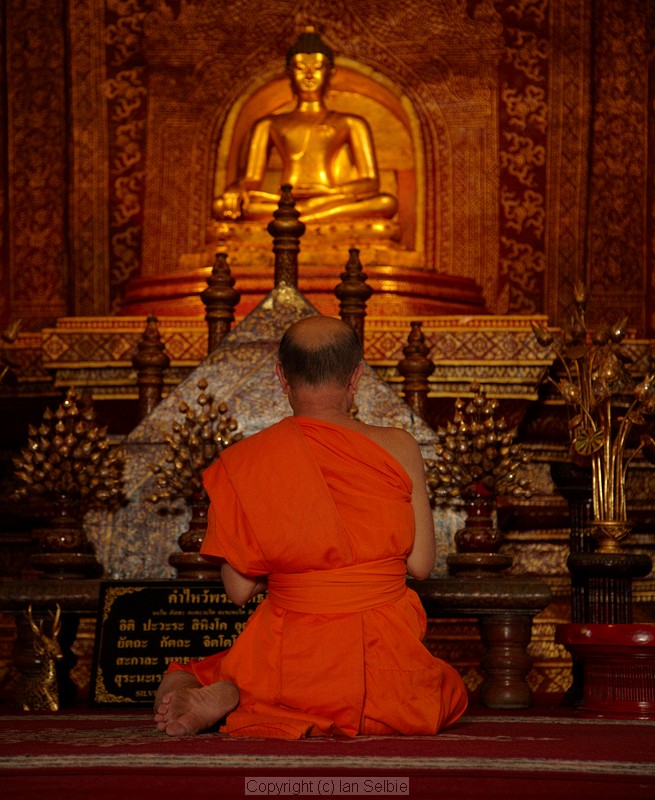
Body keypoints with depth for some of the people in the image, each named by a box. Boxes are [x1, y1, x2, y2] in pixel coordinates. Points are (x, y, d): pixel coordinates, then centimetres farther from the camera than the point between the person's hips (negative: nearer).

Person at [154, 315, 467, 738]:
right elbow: (421, 564, -1)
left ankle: (229, 695, -9)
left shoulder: (245, 461, -6)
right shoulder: (399, 448, -7)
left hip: (290, 655, 2)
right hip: (386, 660, -2)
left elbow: (240, 589, -3)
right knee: (451, 690, 31)